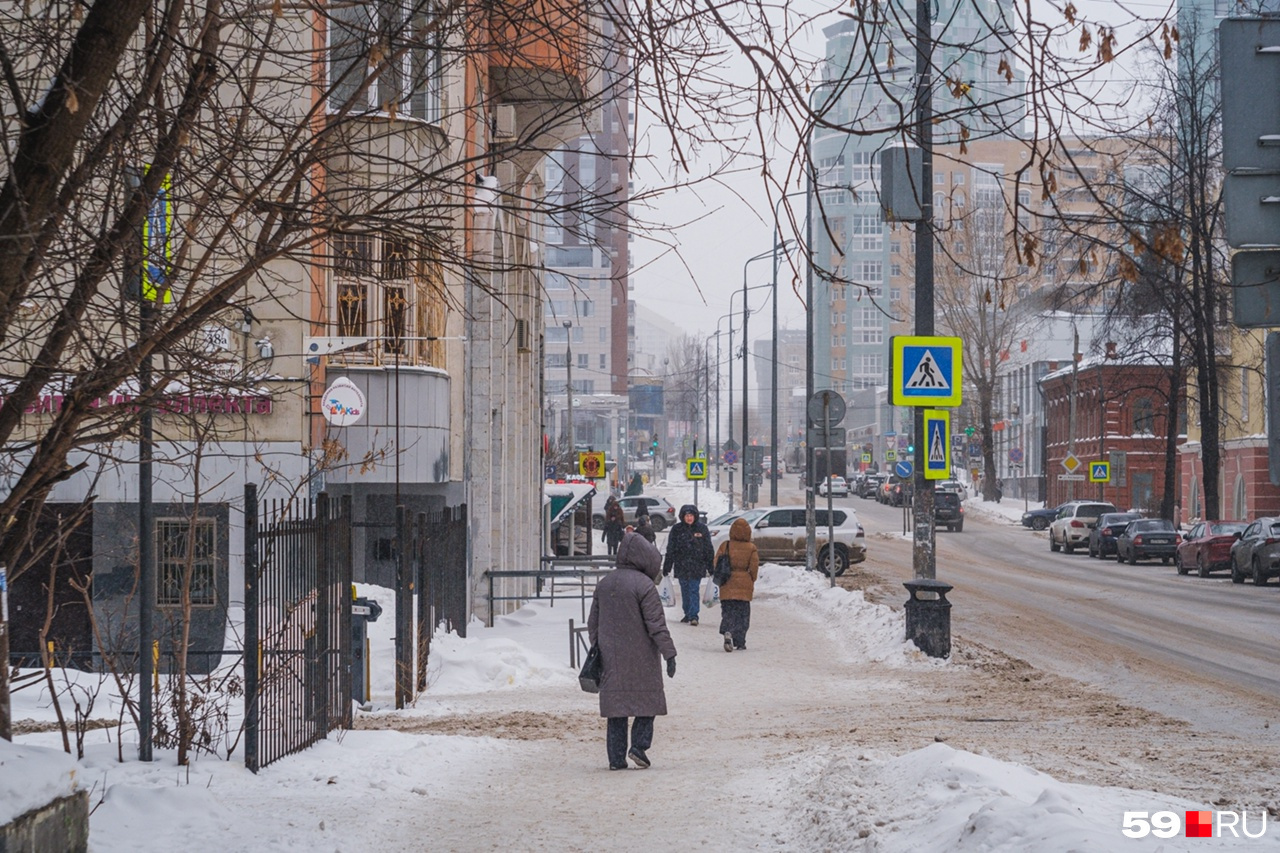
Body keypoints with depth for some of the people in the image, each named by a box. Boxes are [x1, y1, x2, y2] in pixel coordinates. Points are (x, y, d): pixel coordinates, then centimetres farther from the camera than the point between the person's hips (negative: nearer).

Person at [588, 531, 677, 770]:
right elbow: (656, 624, -15)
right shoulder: (644, 585, -13)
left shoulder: (604, 583, 8)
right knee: (647, 700, 9)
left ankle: (616, 757, 7)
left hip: (611, 659, 5)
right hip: (641, 659, -5)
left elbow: (593, 623, 14)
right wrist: (669, 653, -12)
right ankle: (639, 745, -5)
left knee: (616, 704, 9)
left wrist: (597, 650, 24)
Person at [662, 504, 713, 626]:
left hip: (697, 566, -2)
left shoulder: (702, 529, 1)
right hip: (681, 565, 2)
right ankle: (688, 614, 22)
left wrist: (710, 566, 4)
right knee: (685, 591, 10)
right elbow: (670, 549, 5)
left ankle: (693, 616, -11)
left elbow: (708, 549, 6)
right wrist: (667, 566, 2)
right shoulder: (677, 529, 2)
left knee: (694, 591, -9)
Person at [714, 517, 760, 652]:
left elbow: (716, 564, 0)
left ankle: (727, 632, -23)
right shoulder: (751, 548, -4)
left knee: (728, 611, 5)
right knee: (743, 614, 10)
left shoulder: (725, 545, -2)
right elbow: (754, 567, -2)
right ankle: (740, 642, 9)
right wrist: (751, 581, 14)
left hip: (727, 586, 0)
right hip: (744, 585, 0)